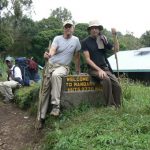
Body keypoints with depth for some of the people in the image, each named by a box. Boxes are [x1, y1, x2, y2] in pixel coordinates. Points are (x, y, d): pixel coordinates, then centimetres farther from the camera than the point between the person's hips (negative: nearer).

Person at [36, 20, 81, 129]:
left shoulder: (76, 40, 5)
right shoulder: (57, 38, 1)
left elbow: (77, 56, 14)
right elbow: (52, 50, -18)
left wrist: (78, 70, 17)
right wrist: (48, 55, -42)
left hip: (63, 67, -1)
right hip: (51, 64, 1)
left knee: (55, 75, -38)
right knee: (45, 89, -12)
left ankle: (56, 105, -35)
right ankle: (41, 117, -4)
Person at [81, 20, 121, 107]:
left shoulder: (103, 40, 11)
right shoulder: (85, 42, -1)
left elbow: (116, 49, 6)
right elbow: (88, 59, -7)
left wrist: (115, 36, -6)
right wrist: (99, 70, -16)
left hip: (105, 68, 4)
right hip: (93, 69, -4)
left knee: (117, 85, -19)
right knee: (106, 79, -33)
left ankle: (117, 107, -3)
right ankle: (110, 106, -23)